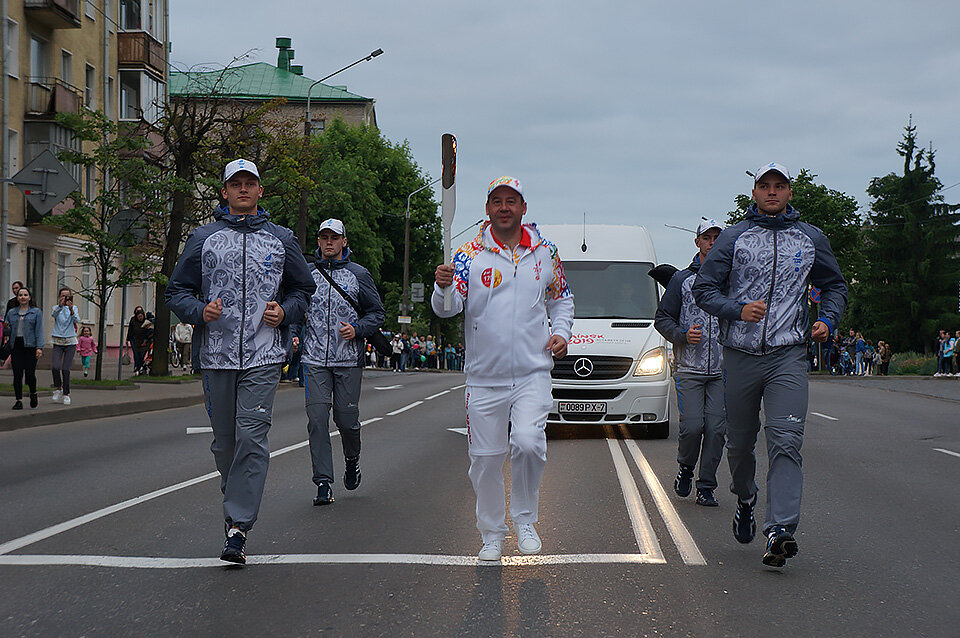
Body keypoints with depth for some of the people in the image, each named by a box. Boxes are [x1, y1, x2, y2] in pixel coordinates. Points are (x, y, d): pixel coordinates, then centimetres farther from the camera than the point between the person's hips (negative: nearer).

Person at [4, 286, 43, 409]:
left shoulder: (36, 312, 6)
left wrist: (39, 347, -10)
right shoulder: (11, 312, 14)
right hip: (16, 346, 2)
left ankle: (33, 393, 21)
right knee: (17, 375, -3)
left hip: (30, 346, -2)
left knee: (30, 374, -6)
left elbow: (39, 331, 0)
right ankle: (18, 400, 4)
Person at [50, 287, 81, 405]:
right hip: (58, 342, 1)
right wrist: (60, 306, -39)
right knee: (55, 367, -16)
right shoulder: (56, 308, 5)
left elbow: (77, 321, -16)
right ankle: (58, 389, 8)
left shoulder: (74, 308, 3)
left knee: (65, 369, -9)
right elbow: (53, 314, -19)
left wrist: (71, 310, -34)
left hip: (70, 342, -1)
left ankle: (66, 394, 5)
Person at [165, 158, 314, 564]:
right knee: (224, 440, 8)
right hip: (216, 354, 1)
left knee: (251, 436, -13)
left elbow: (303, 287, 20)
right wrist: (200, 311, -9)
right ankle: (234, 500, 32)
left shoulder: (281, 239, 11)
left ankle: (238, 525, -14)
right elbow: (178, 290, 11)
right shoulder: (204, 238, 10)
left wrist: (285, 312, 0)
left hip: (263, 354, -1)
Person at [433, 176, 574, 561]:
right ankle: (492, 534, 23)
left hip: (533, 374, 0)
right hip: (485, 377, 0)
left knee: (528, 443, -20)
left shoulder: (545, 254, 7)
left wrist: (561, 331, 3)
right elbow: (448, 308, -10)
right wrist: (444, 287, -31)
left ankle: (525, 518, 3)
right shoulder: (469, 255, 0)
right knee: (486, 460, 5)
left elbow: (561, 300, 21)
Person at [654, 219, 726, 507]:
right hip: (689, 369, -1)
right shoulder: (681, 280, 6)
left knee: (716, 429, -4)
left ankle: (706, 487, 6)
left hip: (722, 372, 1)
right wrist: (682, 335, -11)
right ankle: (685, 468, 17)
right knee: (692, 426, -11)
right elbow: (662, 318, 7)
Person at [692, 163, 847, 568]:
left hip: (788, 356, -1)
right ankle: (745, 498, 43)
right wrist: (738, 310, -14)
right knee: (739, 442, 12)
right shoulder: (733, 238, 6)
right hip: (740, 356, 1)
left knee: (786, 442, -16)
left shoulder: (811, 239, 11)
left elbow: (834, 286, 22)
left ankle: (780, 530, -23)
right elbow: (703, 289, 3)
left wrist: (828, 320, 2)